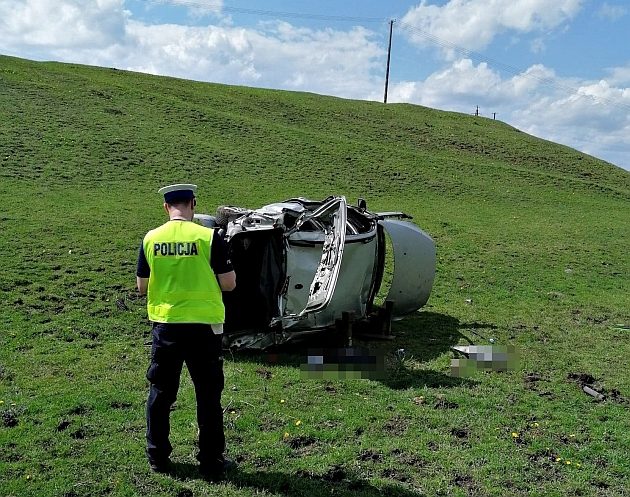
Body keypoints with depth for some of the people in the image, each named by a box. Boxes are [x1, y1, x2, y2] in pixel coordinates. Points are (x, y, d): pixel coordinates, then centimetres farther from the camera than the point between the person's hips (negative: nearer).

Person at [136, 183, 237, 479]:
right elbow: (229, 284, -7)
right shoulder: (208, 237, -10)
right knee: (208, 396, 10)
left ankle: (157, 458, 27)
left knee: (160, 394, 17)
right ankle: (211, 462, 18)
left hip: (164, 324, 3)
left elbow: (142, 288, 6)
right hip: (203, 325, -2)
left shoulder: (151, 239, -1)